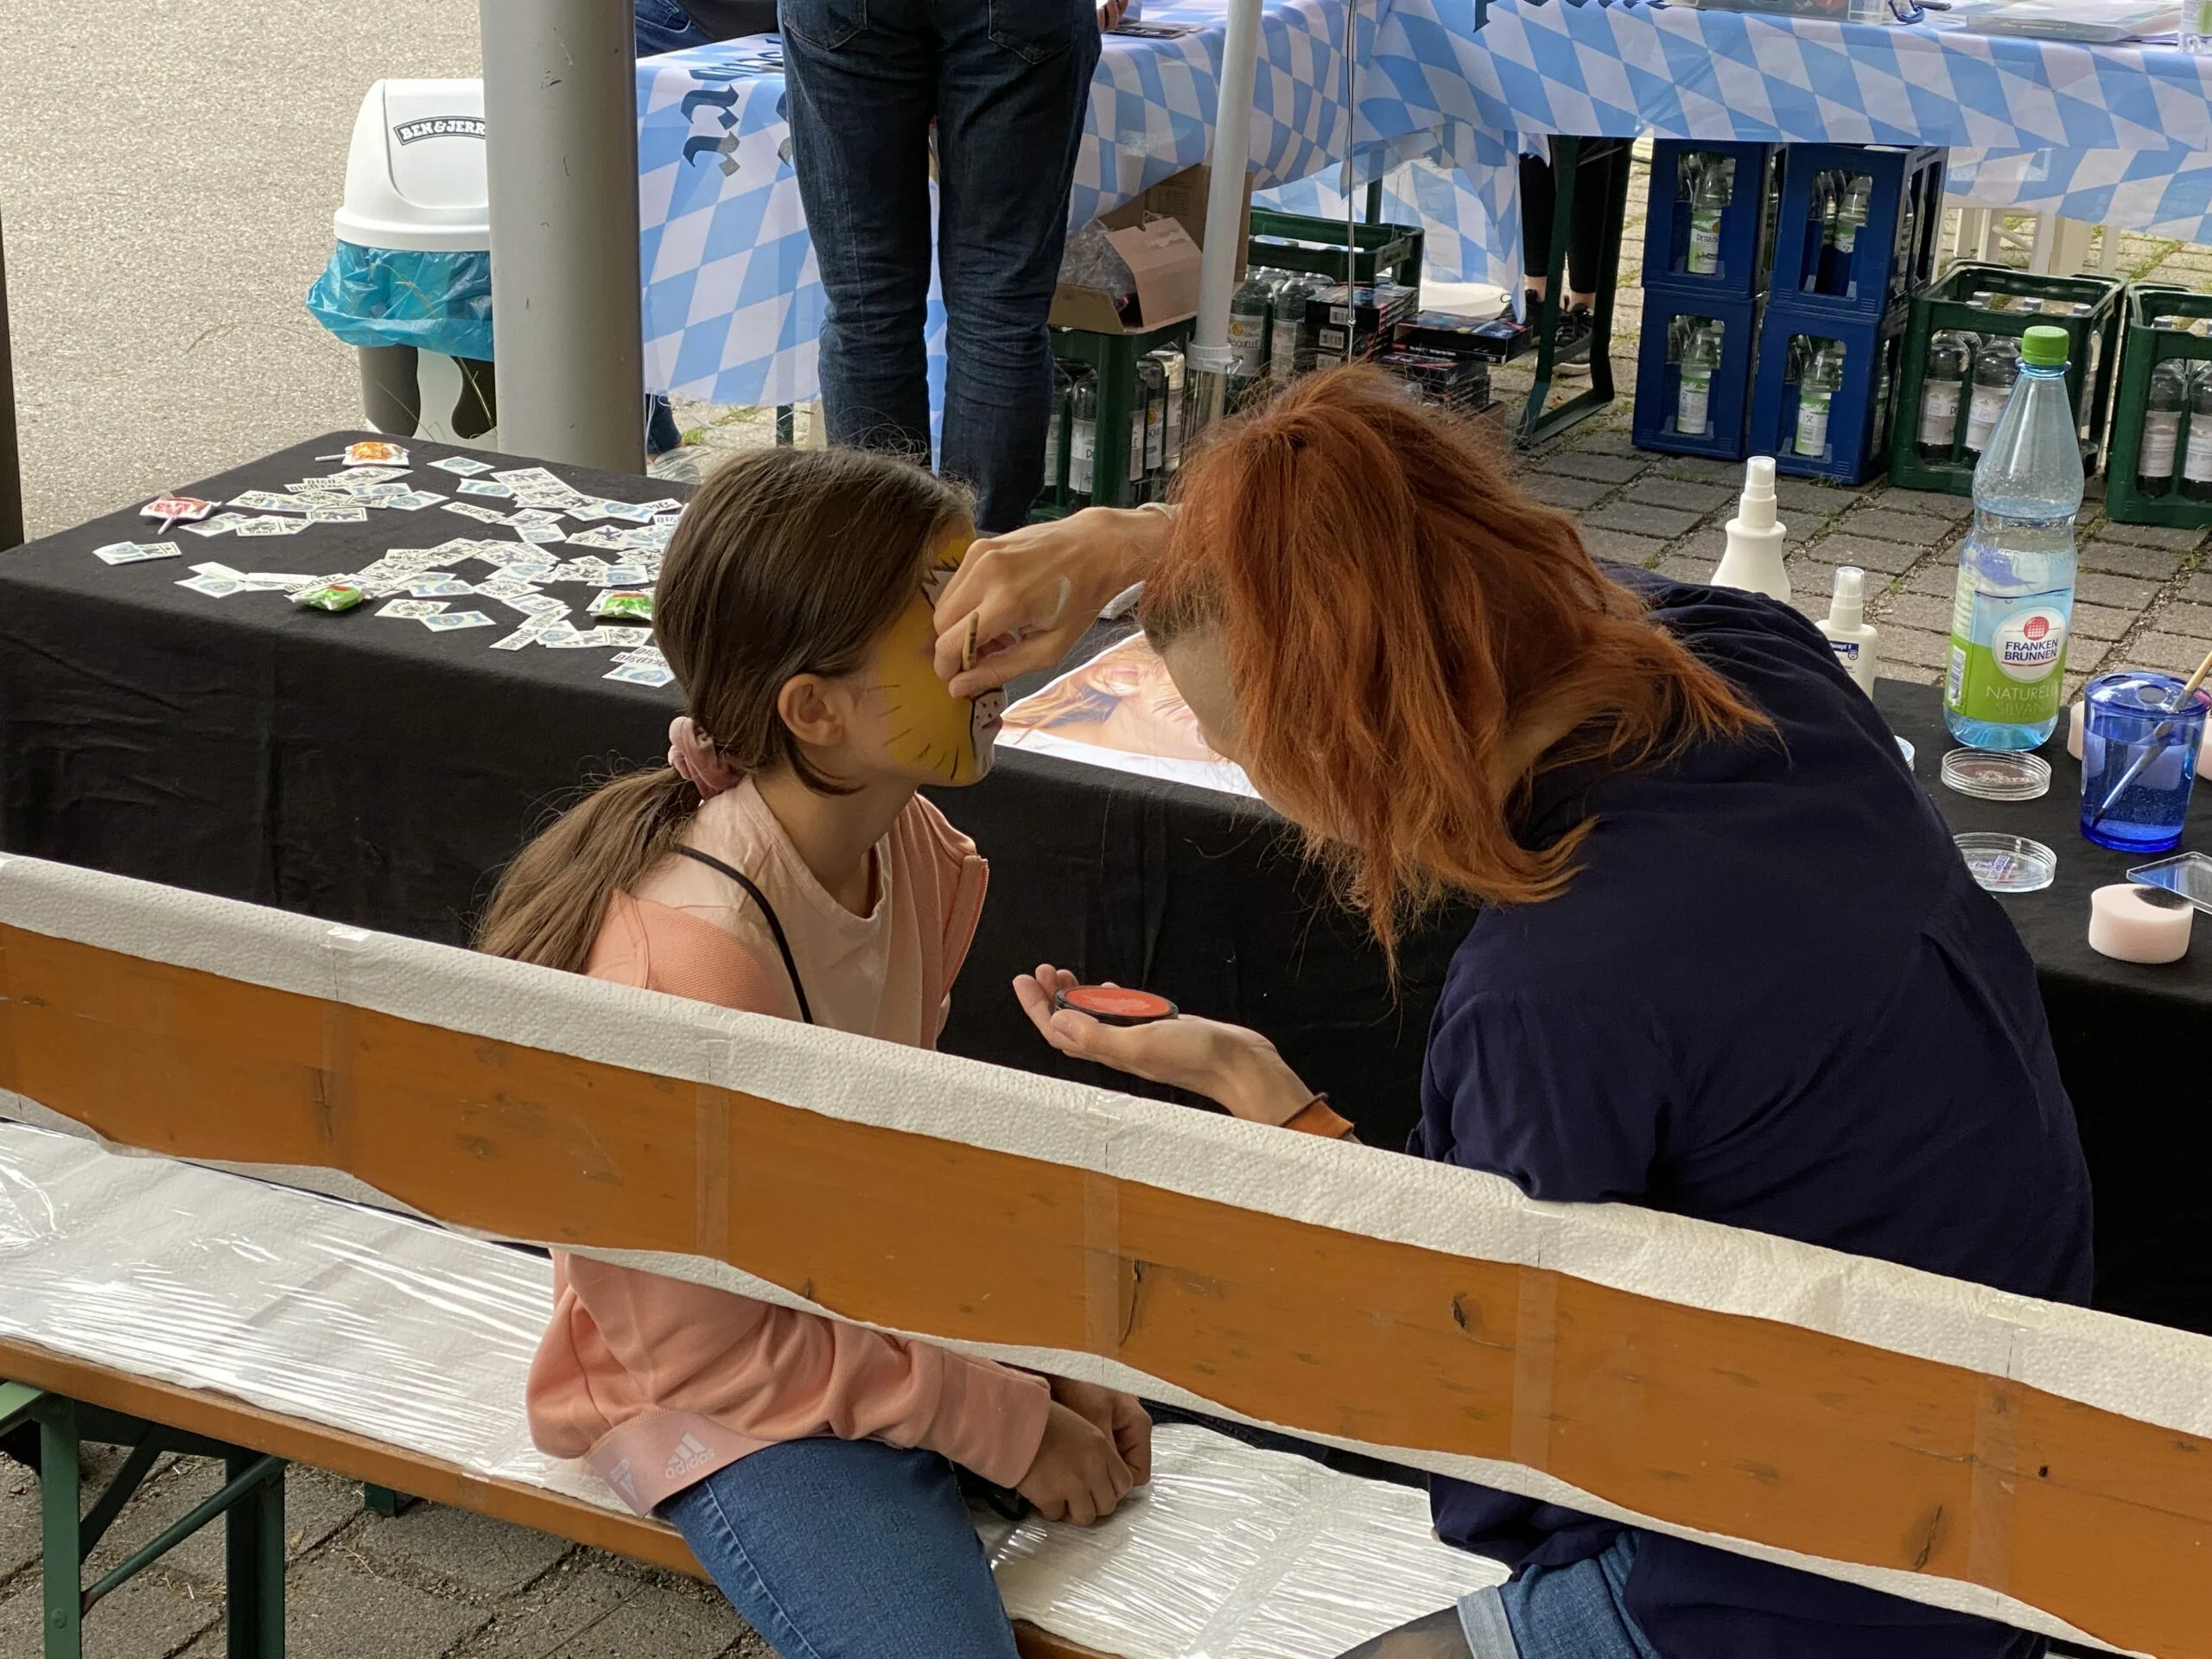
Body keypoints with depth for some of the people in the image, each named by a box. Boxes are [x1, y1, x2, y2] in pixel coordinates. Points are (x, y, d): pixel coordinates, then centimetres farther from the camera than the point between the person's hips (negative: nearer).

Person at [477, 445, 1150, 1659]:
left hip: (892, 1311, 7)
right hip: (730, 1407, -7)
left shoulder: (914, 850, -8)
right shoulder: (691, 961, -32)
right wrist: (1002, 1423, -16)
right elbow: (705, 1350, -22)